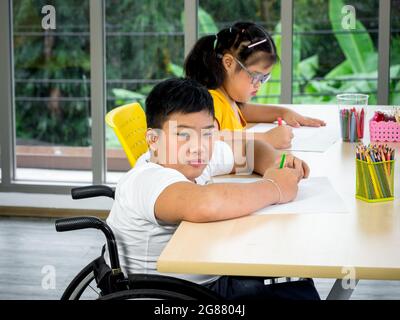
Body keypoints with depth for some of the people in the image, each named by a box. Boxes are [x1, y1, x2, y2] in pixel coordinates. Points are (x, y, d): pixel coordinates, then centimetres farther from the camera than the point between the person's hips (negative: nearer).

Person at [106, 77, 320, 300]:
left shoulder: (202, 157, 0)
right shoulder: (147, 180, -25)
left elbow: (250, 150, 18)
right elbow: (205, 205, -45)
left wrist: (274, 169, -7)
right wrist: (274, 188, -29)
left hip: (213, 281, 9)